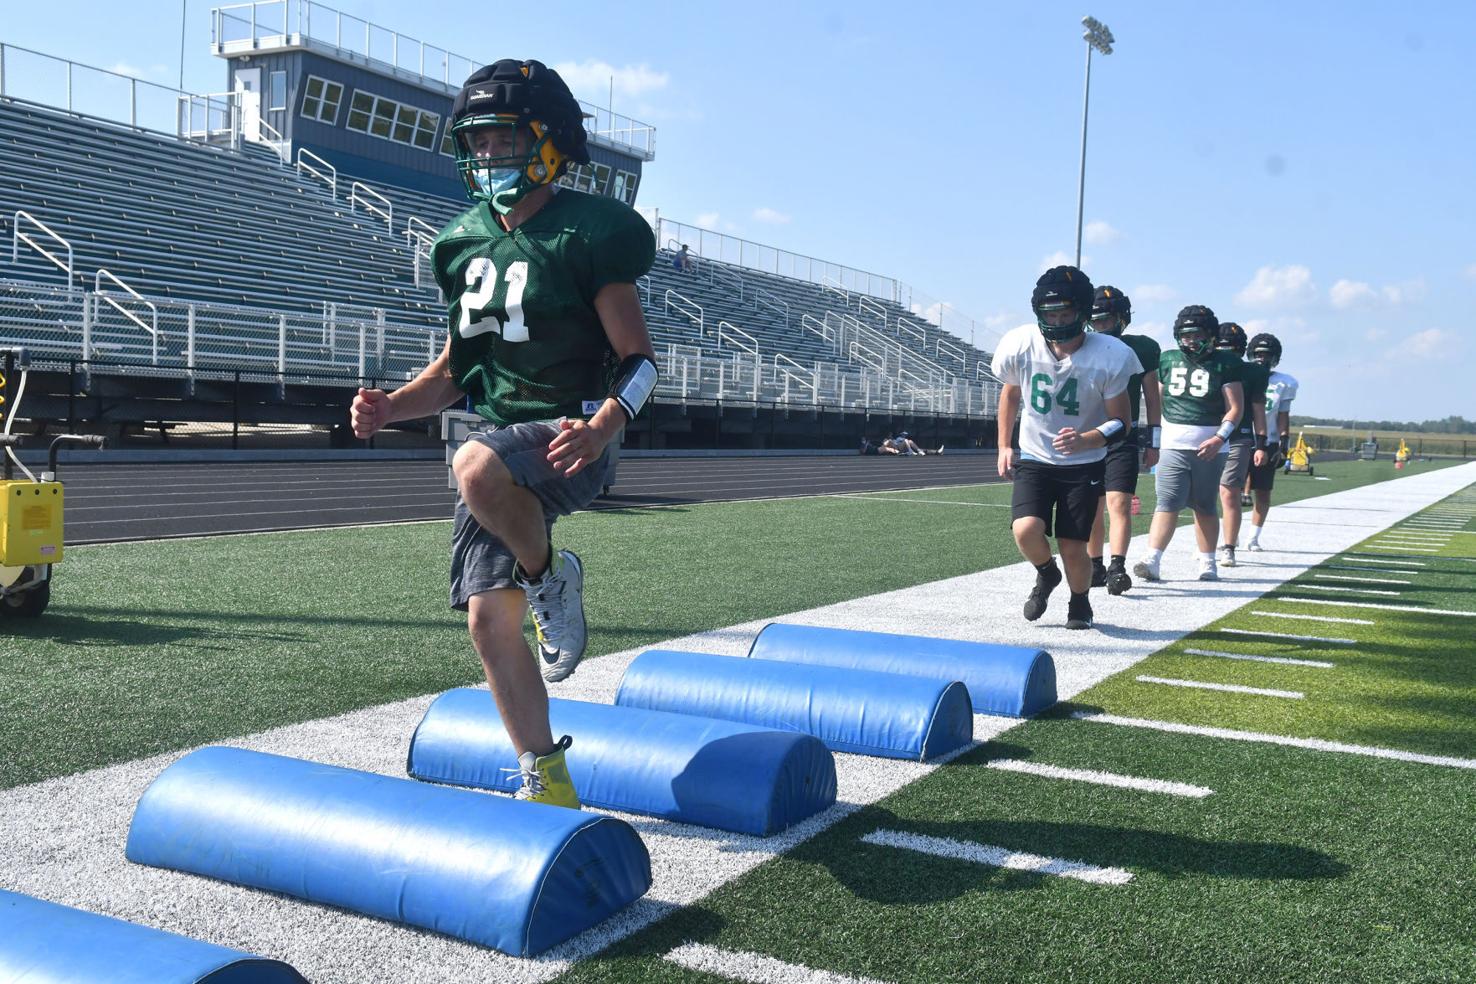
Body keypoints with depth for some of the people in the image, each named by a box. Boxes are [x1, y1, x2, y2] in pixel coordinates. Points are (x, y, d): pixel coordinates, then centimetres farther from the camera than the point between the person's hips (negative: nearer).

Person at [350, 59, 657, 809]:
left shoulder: (585, 233, -8)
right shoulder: (467, 241, 11)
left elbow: (638, 359, -10)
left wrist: (600, 428, -29)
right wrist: (390, 407, 0)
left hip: (569, 433, -7)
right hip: (503, 442, 7)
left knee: (477, 466, -38)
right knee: (489, 618, 1)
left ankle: (551, 577, -7)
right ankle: (546, 783, 16)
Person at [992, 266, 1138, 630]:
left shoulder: (1109, 358, -19)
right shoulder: (1020, 346, -13)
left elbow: (1120, 423, -10)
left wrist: (1086, 440, -30)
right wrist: (1004, 446, 8)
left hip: (1083, 464, -1)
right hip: (1033, 459, 1)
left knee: (1073, 549, -4)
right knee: (1026, 530, -21)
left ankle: (1080, 601, 30)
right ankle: (1046, 574, 15)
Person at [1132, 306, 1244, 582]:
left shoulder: (1225, 363, 2)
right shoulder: (1167, 360, 10)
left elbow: (1235, 407, -1)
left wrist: (1220, 438, -15)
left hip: (1209, 446, -1)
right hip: (1173, 443, 1)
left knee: (1205, 506, 8)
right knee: (1168, 503, -8)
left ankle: (1207, 563, 18)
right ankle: (1151, 560, -15)